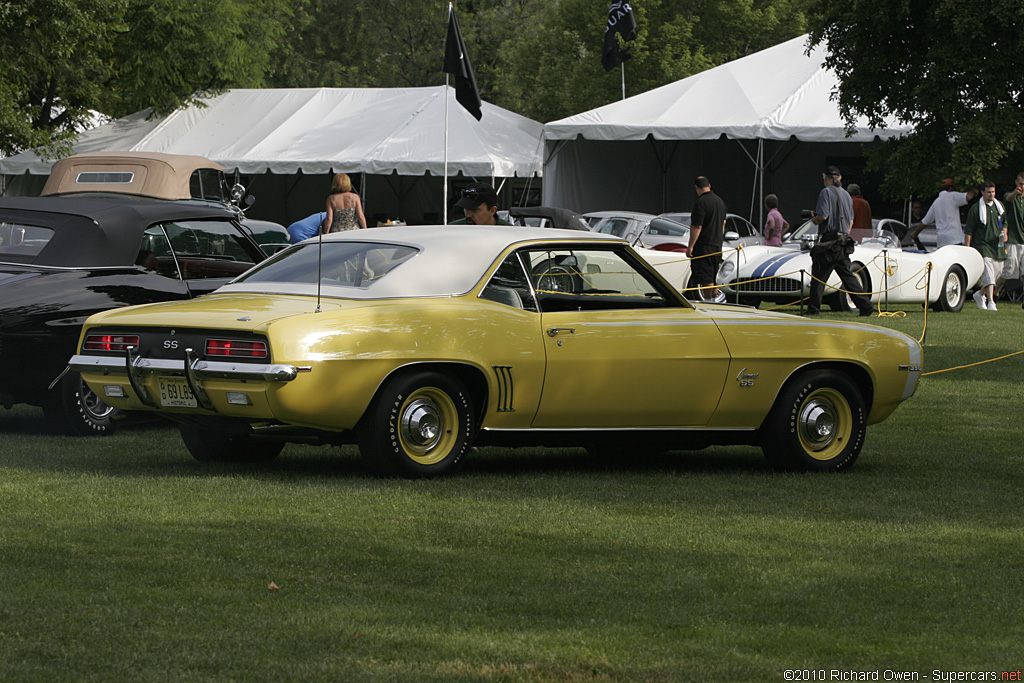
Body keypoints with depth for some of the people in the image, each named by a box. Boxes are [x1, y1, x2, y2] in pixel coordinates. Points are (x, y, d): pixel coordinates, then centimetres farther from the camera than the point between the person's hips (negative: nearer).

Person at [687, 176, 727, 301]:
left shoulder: (701, 202, -16)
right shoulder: (720, 201, 11)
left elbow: (697, 227, -19)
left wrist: (690, 246, -16)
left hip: (704, 246, -8)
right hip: (718, 246, 8)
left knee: (705, 278, -5)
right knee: (714, 276, 15)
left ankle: (709, 301, -6)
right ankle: (715, 299, 18)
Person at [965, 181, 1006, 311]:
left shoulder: (999, 206, 12)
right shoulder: (975, 209, -4)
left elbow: (1004, 223, 25)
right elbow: (968, 231, -3)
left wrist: (1004, 234, 4)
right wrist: (967, 249, -8)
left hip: (997, 247, 6)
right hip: (982, 245, -6)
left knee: (997, 272, 9)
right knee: (988, 273, -20)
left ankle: (980, 294, 33)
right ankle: (991, 302, -26)